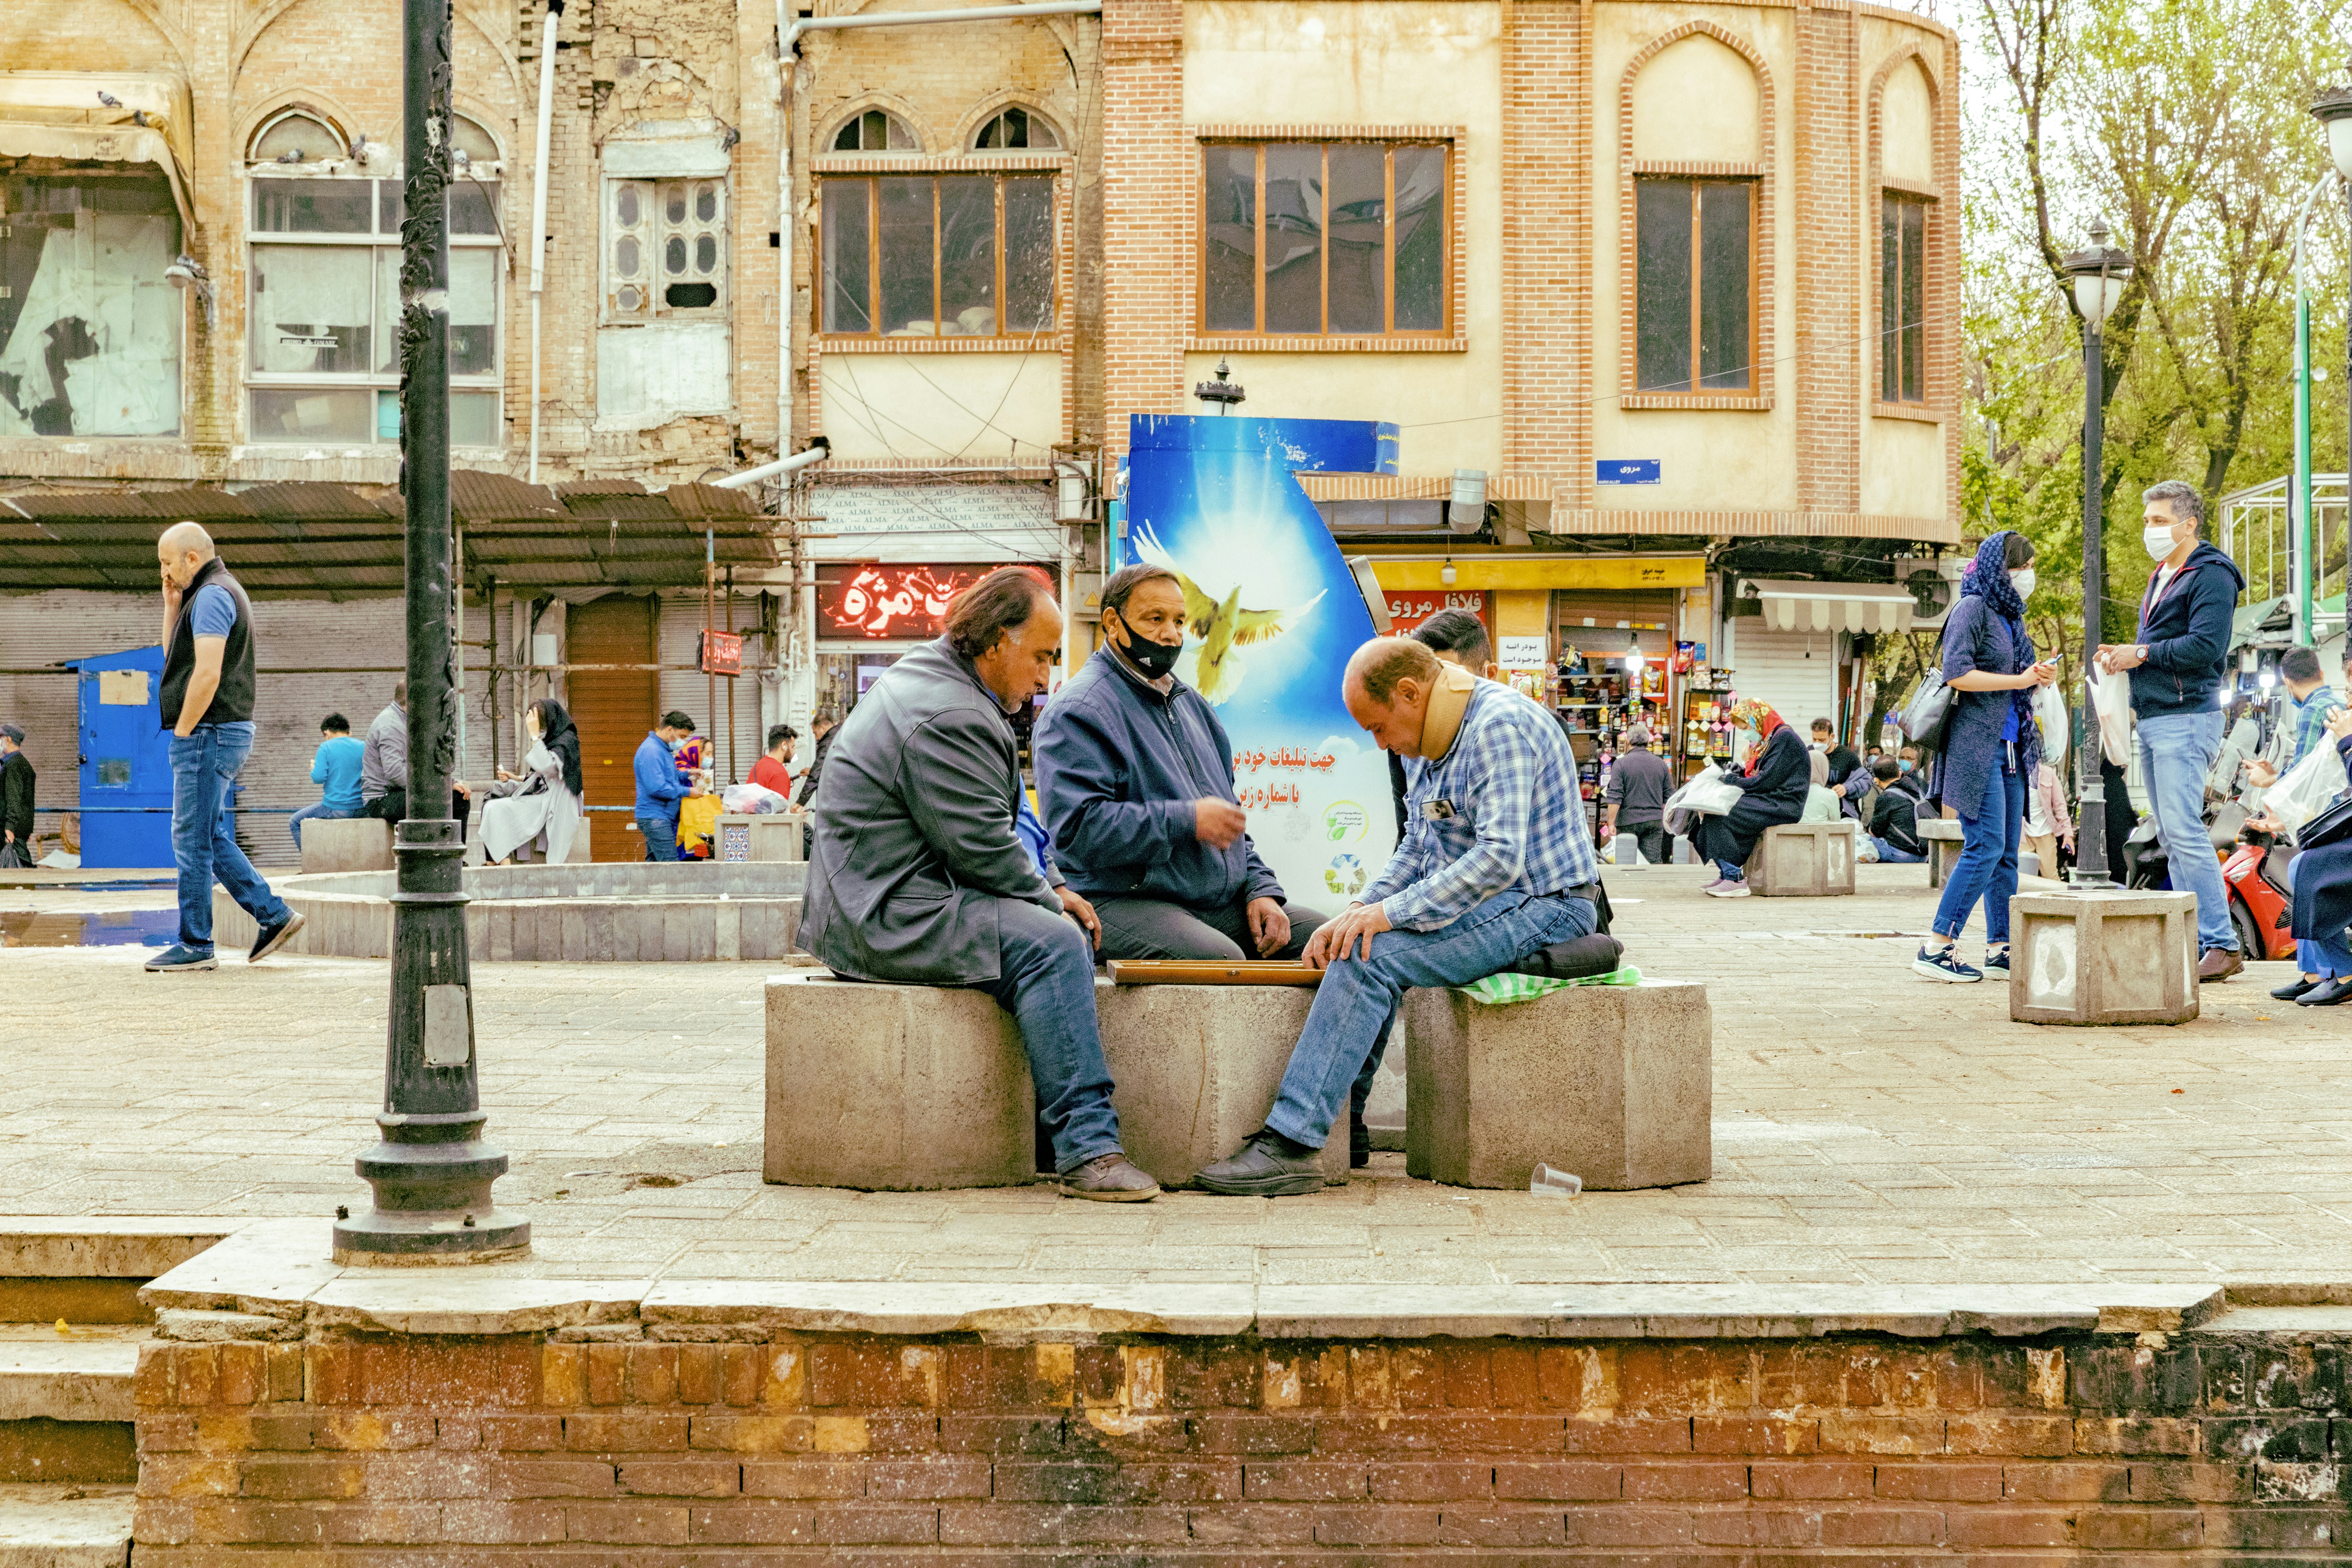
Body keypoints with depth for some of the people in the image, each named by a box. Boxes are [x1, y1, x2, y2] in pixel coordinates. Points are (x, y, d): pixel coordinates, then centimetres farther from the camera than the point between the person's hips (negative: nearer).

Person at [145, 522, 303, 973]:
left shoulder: (211, 596, -15)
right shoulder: (218, 593, 19)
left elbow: (207, 674, -23)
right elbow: (174, 657, 25)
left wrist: (182, 731, -15)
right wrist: (172, 606, 13)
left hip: (209, 733, -10)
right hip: (226, 734, 10)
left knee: (193, 840, -5)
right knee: (210, 838, 14)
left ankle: (195, 946, -1)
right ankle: (273, 915, 13)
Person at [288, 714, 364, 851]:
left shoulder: (327, 747, -7)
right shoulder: (363, 748, 5)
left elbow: (318, 778, -15)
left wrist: (313, 768, 7)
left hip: (335, 808, -6)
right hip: (360, 809, 6)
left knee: (295, 822, 17)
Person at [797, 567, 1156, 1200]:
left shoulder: (927, 680, 18)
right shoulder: (950, 718, -19)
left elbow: (987, 836, 22)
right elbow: (983, 851, -20)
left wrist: (1048, 890, 12)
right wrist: (1050, 901, -4)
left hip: (873, 904, 12)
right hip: (888, 919, -12)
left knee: (1064, 930, 12)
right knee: (1051, 944, -23)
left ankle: (1065, 1124, 11)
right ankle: (1086, 1148, -25)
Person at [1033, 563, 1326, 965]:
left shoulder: (1192, 704, 24)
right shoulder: (1078, 710, -7)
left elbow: (1228, 814, 30)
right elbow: (1077, 827, -20)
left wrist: (1260, 890, 13)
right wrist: (1187, 821, -19)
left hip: (1220, 902, 9)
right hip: (1122, 900, -9)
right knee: (1222, 958, -35)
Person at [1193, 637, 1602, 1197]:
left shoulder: (1500, 726, -19)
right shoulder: (1444, 735, 13)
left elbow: (1499, 859, -28)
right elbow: (1418, 847, 19)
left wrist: (1391, 912, -25)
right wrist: (1361, 910, 3)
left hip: (1544, 908, -10)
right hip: (1495, 905, 10)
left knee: (1368, 956, -21)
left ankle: (1290, 1144, -24)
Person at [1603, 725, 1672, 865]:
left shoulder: (1620, 764, -5)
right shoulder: (1661, 764, 9)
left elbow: (1615, 798, -12)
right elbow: (1670, 796, 12)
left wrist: (1611, 823, -10)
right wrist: (1667, 820, 22)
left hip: (1628, 822, -3)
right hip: (1655, 821, 3)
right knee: (1655, 862, -1)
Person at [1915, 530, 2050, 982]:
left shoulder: (2010, 616, 18)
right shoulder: (1973, 609, -7)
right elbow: (1957, 673, -19)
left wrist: (2040, 678, 6)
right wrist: (2020, 680, -14)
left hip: (2011, 749, 9)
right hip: (1977, 744, -9)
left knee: (2007, 853, 7)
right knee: (1986, 846, -14)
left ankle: (1999, 951, 11)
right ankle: (1936, 949, -12)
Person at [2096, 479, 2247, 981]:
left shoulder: (2210, 577, -9)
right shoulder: (2162, 578, 21)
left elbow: (2204, 648, -19)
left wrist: (2141, 654, -13)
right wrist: (2122, 655, 6)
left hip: (2186, 719, -10)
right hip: (2153, 722, 10)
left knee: (2184, 832, -15)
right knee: (2171, 837, 9)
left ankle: (2222, 944, -14)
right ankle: (2197, 940, 12)